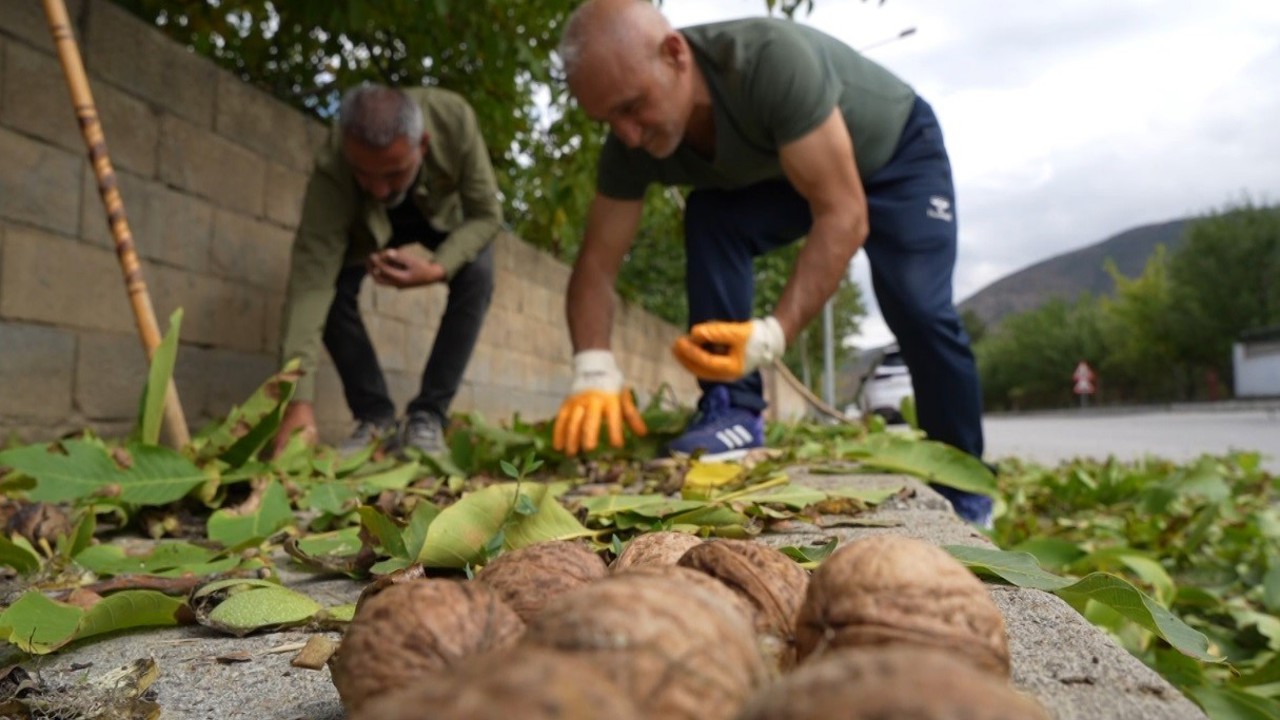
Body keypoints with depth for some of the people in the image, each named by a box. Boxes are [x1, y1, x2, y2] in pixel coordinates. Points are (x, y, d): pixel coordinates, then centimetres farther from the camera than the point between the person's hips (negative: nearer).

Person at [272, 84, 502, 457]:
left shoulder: (454, 118, -40)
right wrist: (299, 399, -54)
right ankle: (375, 417, -6)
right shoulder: (331, 171, -40)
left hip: (447, 210, 0)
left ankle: (427, 415, -15)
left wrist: (438, 269, -47)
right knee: (333, 287, -25)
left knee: (476, 275, -28)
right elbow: (310, 280, -45)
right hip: (369, 224, 0)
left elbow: (486, 214, -28)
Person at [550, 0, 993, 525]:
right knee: (708, 220, -24)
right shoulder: (631, 141, -24)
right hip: (781, 171, 5)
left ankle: (963, 495, -1)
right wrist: (594, 370, -39)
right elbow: (597, 263, -22)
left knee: (918, 312, -20)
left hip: (897, 148, -4)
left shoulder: (772, 58, -41)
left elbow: (844, 214, -42)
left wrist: (775, 333, -52)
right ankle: (733, 411, -17)